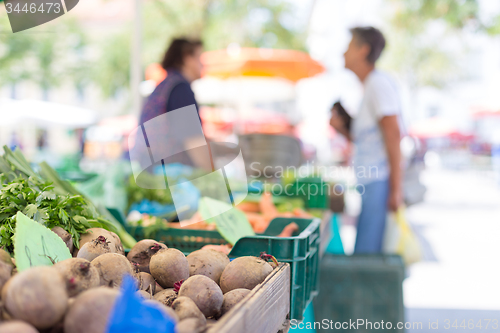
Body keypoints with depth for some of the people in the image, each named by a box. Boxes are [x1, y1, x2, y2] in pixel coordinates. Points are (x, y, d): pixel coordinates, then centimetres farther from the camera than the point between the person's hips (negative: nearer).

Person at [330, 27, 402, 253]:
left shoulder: (379, 83, -8)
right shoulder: (370, 86, 22)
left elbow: (392, 135, -16)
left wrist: (395, 189, -20)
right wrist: (343, 129, 9)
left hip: (380, 181, -10)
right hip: (370, 183, 10)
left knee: (366, 254, -11)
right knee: (364, 254, 9)